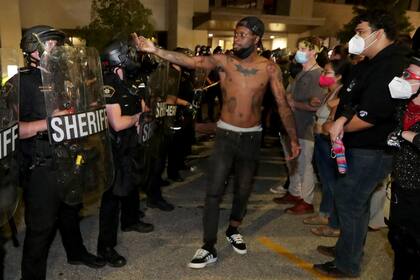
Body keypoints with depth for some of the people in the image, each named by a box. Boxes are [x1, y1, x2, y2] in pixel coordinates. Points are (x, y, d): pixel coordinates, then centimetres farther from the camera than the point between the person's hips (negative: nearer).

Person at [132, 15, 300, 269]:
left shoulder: (269, 68, -5)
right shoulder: (223, 61, -7)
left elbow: (283, 105, -3)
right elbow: (189, 61, -21)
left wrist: (294, 139, -4)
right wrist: (156, 50, -34)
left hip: (252, 136, 1)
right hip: (226, 134, -1)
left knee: (244, 189, 15)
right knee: (214, 191, -3)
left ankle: (233, 231, 40)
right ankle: (210, 247, 9)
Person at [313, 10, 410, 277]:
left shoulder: (391, 66, -22)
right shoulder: (371, 64, 11)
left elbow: (370, 116, -28)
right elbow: (352, 100, 13)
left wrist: (338, 127, -11)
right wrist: (342, 120, -9)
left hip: (372, 150, -10)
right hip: (358, 147, 10)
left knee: (349, 202, 0)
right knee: (356, 201, 21)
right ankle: (348, 247, 39)